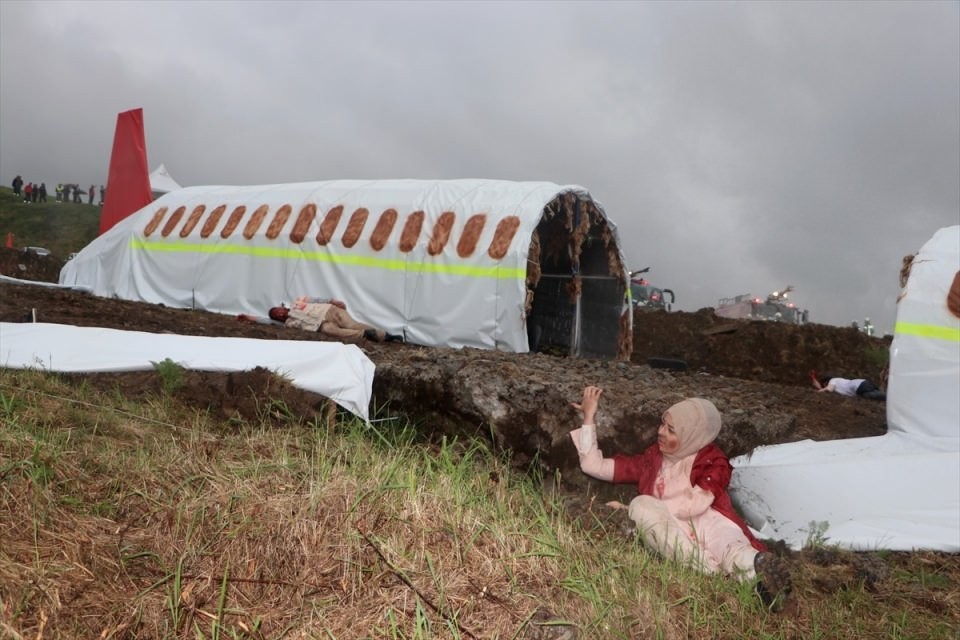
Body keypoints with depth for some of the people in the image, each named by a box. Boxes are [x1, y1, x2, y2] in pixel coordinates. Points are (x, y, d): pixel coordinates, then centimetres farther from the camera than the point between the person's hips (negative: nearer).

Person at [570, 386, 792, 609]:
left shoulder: (712, 461, 12)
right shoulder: (651, 459, 23)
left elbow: (694, 504, -8)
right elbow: (593, 465, 19)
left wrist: (630, 510, -12)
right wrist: (589, 417, 14)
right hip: (668, 536, 2)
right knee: (642, 504, -28)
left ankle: (757, 565, -70)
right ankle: (713, 570, -46)